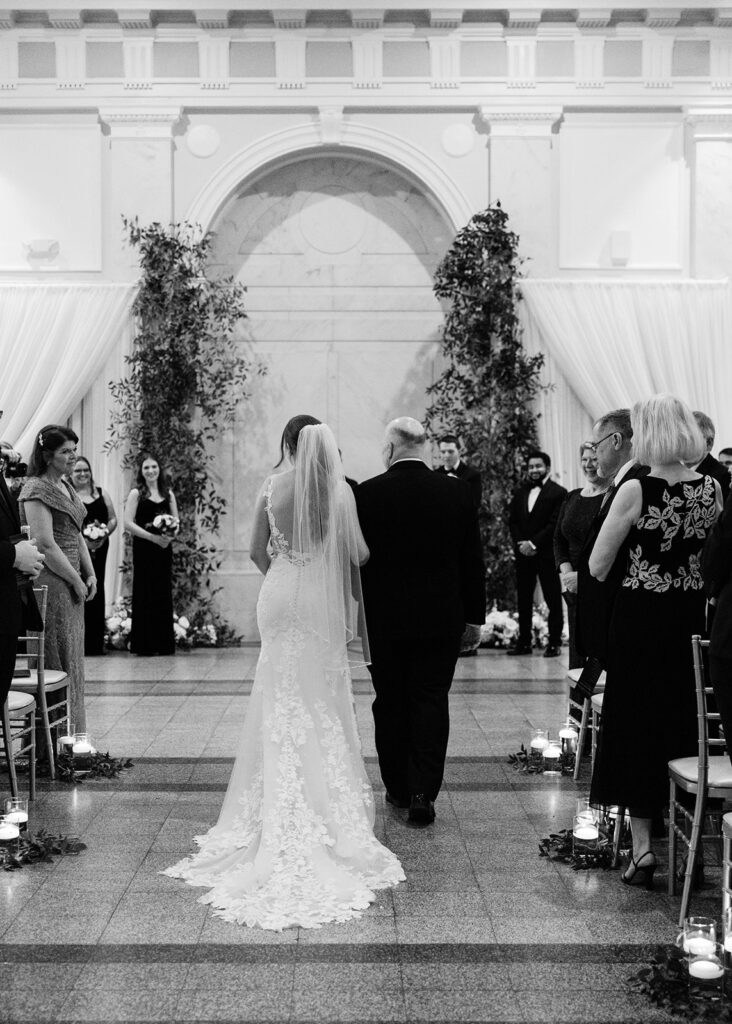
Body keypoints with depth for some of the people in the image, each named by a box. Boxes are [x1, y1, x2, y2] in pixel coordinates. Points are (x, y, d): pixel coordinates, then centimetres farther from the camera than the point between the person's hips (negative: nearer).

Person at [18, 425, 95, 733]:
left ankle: (71, 735, 20)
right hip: (49, 583, -9)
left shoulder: (66, 486, 15)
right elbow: (46, 546, -19)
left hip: (71, 581, 9)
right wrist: (77, 581, -13)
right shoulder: (37, 490, -13)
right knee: (57, 661, -4)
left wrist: (90, 574, 9)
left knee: (72, 659, 12)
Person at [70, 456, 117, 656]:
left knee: (97, 591, 5)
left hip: (99, 549, 4)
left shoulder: (101, 493, 13)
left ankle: (96, 643, 10)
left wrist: (104, 535, -5)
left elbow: (113, 519, 13)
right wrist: (82, 540, -18)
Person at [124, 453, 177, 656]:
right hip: (143, 548, -4)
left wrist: (169, 535, -8)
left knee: (164, 593, 4)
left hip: (164, 548, 4)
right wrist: (152, 536, -16)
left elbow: (176, 520, 14)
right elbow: (128, 523, -8)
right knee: (144, 594, -2)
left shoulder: (168, 493, 13)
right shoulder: (137, 493, 1)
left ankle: (164, 643, 10)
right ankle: (144, 644, 4)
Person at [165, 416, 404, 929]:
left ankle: (284, 810, 16)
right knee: (325, 703, 10)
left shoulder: (272, 487, -4)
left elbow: (258, 552, 2)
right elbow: (355, 555, -8)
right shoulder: (340, 489, -7)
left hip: (280, 597, 1)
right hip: (325, 602, -1)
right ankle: (331, 805, 15)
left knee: (283, 703, 11)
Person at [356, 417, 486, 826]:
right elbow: (473, 562, 2)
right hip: (441, 620, 1)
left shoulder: (366, 494, -9)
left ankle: (398, 788, 22)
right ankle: (423, 794, 2)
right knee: (431, 701, 6)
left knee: (390, 703, 12)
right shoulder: (457, 493, -3)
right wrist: (475, 616, 10)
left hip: (382, 620, -1)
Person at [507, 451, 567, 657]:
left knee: (553, 599, -1)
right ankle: (524, 641, 12)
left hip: (547, 553, -5)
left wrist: (534, 543, -14)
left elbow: (555, 524, -10)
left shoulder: (558, 493, -3)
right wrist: (520, 543, -4)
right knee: (523, 599, 7)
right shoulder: (519, 493, 15)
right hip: (523, 554, 5)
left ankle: (554, 642, 5)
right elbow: (512, 521, 12)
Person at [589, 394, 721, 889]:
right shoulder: (712, 488, -1)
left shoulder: (636, 490, -15)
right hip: (692, 616, 5)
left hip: (641, 617, -4)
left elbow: (598, 566, -10)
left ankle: (643, 846, 8)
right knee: (685, 722, 17)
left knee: (636, 723, 6)